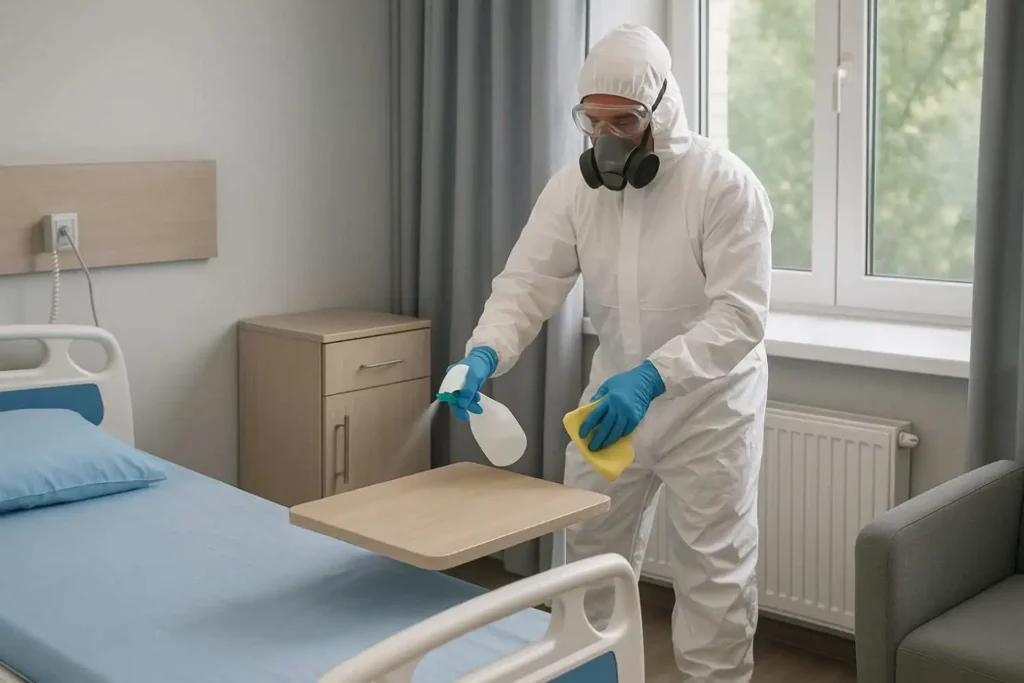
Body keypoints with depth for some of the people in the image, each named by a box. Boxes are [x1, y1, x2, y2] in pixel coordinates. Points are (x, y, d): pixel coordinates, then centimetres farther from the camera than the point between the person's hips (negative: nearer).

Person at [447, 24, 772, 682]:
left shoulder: (725, 183, -19)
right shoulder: (573, 186, -5)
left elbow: (740, 313, -25)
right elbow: (528, 283, -9)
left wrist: (653, 376, -38)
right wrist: (485, 353, -29)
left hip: (708, 407, -4)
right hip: (614, 398, 5)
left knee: (714, 573, 6)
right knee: (593, 555, 16)